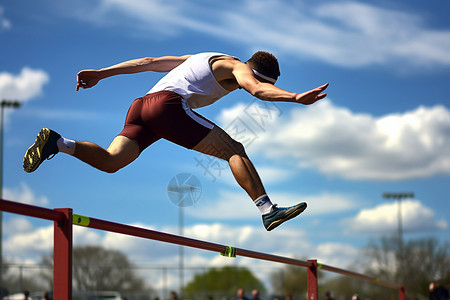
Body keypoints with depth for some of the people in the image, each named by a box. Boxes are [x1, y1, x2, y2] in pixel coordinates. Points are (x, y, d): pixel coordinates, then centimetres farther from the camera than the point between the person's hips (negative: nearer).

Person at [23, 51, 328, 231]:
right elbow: (257, 90, -13)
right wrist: (296, 97, -23)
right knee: (235, 151, -5)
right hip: (168, 104, -8)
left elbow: (150, 62, 32)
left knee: (111, 160, -7)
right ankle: (268, 210, -13)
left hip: (141, 105, 8)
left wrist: (100, 73, 31)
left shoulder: (206, 59, 35)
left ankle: (57, 143, -23)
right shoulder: (234, 66, 11)